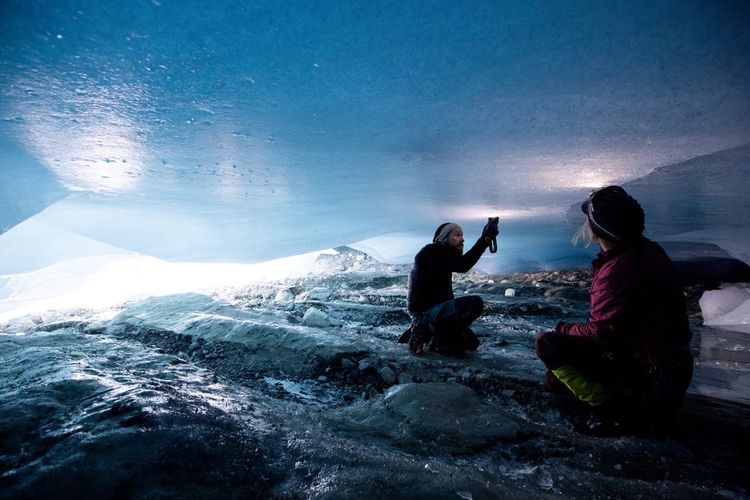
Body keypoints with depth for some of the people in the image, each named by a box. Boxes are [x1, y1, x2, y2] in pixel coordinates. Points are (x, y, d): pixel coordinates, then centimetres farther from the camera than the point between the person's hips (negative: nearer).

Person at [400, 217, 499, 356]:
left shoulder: (443, 256, 18)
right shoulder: (431, 251, -12)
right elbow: (462, 265, -27)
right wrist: (485, 238, -27)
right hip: (425, 311, -10)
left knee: (471, 343, 17)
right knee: (475, 303, -25)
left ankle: (424, 332, 14)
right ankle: (438, 339, -12)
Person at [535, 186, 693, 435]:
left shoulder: (618, 268, -29)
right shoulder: (645, 248, 2)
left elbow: (602, 332, -23)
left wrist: (564, 329, -6)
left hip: (649, 371, -9)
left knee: (547, 343, -13)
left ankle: (619, 407, -9)